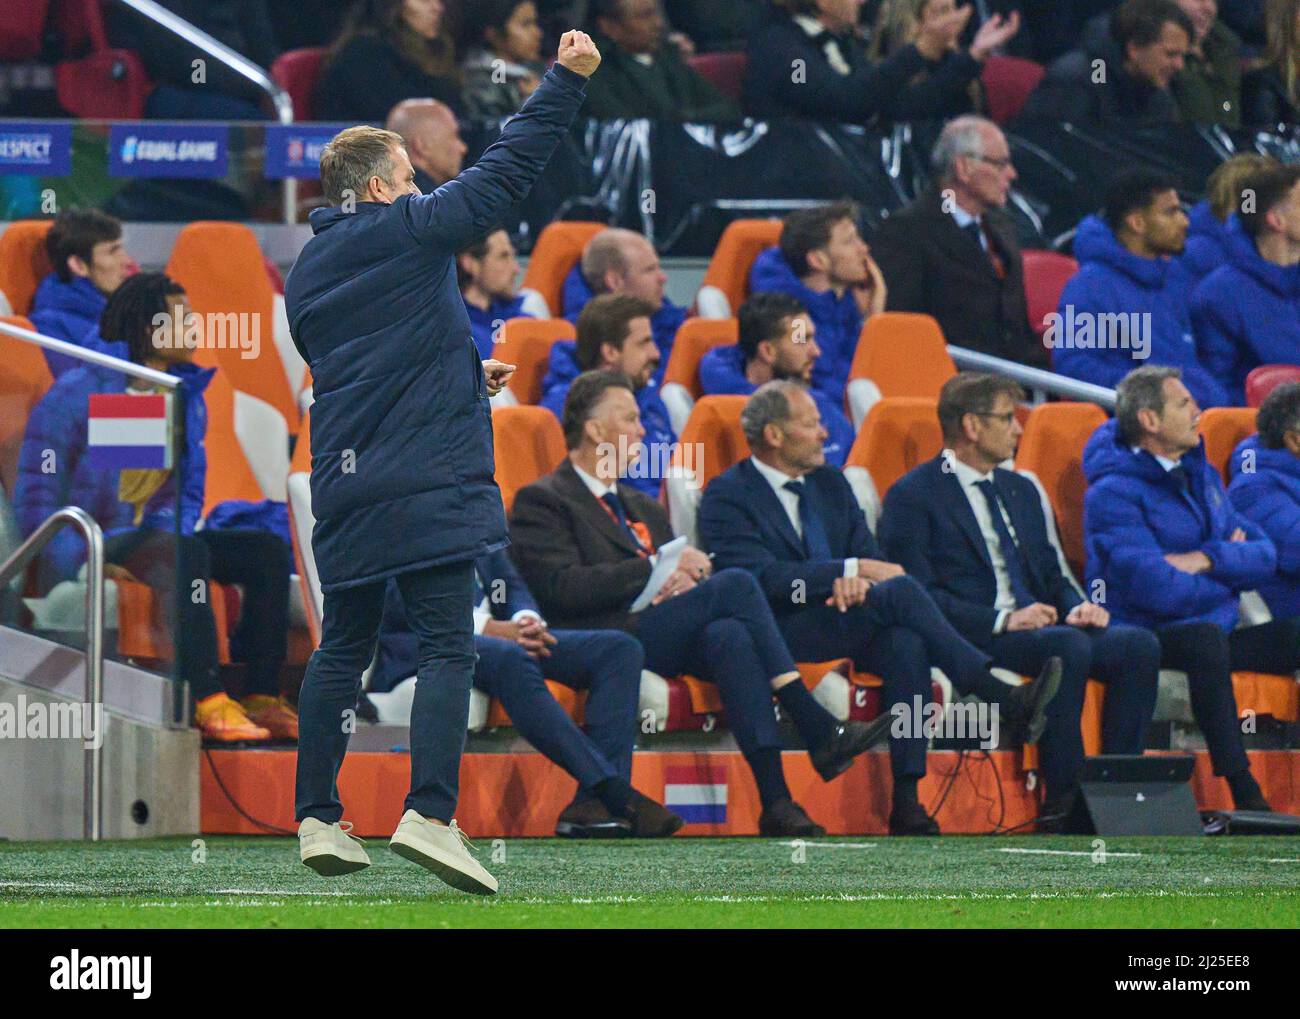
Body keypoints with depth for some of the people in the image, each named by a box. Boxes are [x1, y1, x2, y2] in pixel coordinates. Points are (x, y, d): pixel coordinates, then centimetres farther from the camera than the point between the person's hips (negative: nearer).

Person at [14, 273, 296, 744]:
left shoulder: (188, 399, 12)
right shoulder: (78, 394, -10)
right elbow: (35, 497, -12)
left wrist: (177, 529, -2)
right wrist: (86, 562, -22)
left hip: (153, 537, 8)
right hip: (89, 544, -8)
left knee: (267, 549, -10)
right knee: (187, 554, -36)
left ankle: (261, 698, -17)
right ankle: (207, 701, -43)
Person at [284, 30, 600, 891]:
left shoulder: (307, 273, 16)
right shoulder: (411, 232, -4)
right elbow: (506, 169, -5)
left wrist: (463, 378, 29)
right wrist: (568, 78, 0)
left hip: (344, 488, 7)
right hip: (427, 486, -7)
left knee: (342, 650, 15)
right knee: (449, 648, -7)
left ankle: (317, 818, 16)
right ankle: (430, 814, -20)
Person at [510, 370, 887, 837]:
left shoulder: (644, 509, 31)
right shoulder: (541, 501, 5)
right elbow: (563, 588, -10)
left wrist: (683, 580, -2)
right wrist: (657, 567, -11)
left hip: (664, 642, 6)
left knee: (729, 635, -31)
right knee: (735, 584, -24)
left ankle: (776, 802, -42)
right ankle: (819, 732, -26)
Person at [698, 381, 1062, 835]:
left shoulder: (830, 484, 20)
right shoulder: (727, 496, -2)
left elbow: (871, 557, 14)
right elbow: (762, 576, -15)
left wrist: (855, 582, -12)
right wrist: (850, 571, -19)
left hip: (844, 627, 6)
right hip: (780, 635, -6)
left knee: (906, 644, -31)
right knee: (901, 591, -28)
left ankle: (907, 803, -37)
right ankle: (1005, 701, -30)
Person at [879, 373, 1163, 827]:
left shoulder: (1021, 491, 24)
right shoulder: (912, 496, -1)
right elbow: (920, 595, -11)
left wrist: (1075, 607, 0)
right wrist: (1003, 620, -20)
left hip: (1037, 624, 7)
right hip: (970, 640, -7)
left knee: (1138, 644, -18)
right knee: (1069, 646, -34)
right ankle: (1061, 800, -31)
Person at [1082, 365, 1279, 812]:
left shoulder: (1200, 473, 16)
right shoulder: (1113, 493, -10)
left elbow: (1265, 556, 9)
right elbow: (1157, 590, -20)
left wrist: (1209, 560, -11)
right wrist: (1231, 568, -3)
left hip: (1213, 632, 8)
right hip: (1148, 636, -8)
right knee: (1206, 638, -38)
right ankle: (1244, 793, -41)